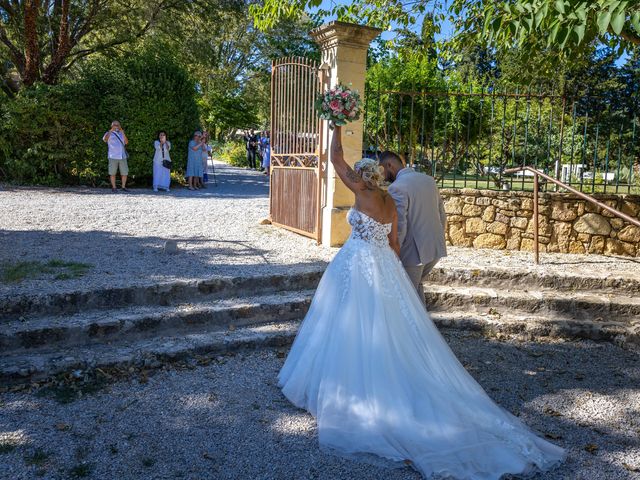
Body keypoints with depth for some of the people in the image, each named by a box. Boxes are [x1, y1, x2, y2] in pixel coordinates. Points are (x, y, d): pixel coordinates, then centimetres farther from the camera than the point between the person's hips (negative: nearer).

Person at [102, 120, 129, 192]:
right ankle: (113, 188, 8)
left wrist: (122, 132, -10)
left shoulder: (121, 134, 17)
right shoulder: (109, 133, 3)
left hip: (122, 156, 4)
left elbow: (126, 142, 0)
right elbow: (105, 140, -19)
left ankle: (123, 187, 12)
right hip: (113, 157, -4)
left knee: (125, 173, 1)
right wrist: (111, 130, -26)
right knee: (113, 173, 0)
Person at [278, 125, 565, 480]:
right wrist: (392, 273, 19)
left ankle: (352, 385, 15)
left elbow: (336, 158, -1)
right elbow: (394, 244, 12)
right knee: (391, 332, 11)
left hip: (357, 267, -7)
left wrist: (337, 128, 11)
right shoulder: (390, 202, 10)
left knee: (356, 330, 3)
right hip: (385, 267, 7)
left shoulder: (362, 192, -8)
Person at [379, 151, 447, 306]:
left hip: (414, 252, -8)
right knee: (416, 284, 26)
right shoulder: (429, 180, 8)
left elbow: (399, 227, -20)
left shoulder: (397, 188, -16)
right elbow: (442, 216, 13)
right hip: (436, 248, 8)